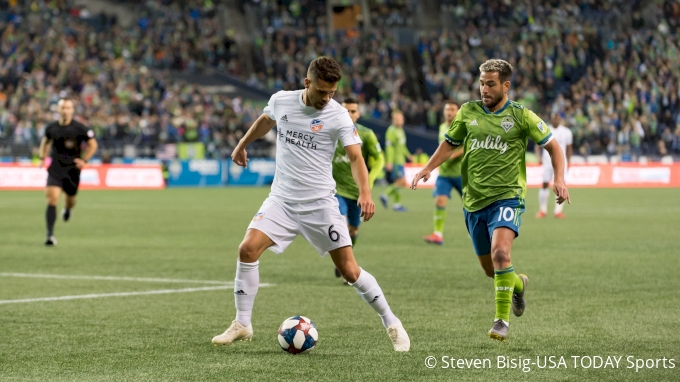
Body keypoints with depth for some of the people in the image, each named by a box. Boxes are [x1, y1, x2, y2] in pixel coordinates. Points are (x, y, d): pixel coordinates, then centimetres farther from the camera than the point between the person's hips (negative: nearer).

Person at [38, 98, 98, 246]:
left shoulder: (79, 128, -9)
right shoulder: (51, 128, 1)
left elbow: (93, 145, 0)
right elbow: (45, 141, 21)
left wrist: (84, 160, -10)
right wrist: (42, 158, 10)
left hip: (72, 170, 0)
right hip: (55, 169, 0)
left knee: (70, 199, 16)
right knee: (52, 199, -15)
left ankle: (67, 210, 56)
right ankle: (50, 235, -15)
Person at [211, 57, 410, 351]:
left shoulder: (338, 115, -11)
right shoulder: (281, 101, -2)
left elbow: (355, 156, -19)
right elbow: (265, 120, 22)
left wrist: (365, 192, -36)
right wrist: (242, 145, 32)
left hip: (320, 204, -3)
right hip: (282, 199, 3)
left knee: (349, 270, -5)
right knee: (248, 249, -16)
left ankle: (391, 324, 13)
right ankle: (242, 325, -3)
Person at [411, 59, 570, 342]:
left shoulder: (521, 116, -2)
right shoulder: (468, 112, 7)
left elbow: (552, 146, 5)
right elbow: (450, 143, 19)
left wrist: (559, 179, -8)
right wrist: (428, 168, 5)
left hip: (507, 196, -4)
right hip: (474, 201, 4)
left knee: (500, 252, -27)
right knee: (490, 269, 11)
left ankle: (502, 320, -20)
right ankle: (518, 284, 45)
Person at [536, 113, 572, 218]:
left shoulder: (566, 132, 6)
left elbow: (568, 148, 15)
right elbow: (538, 145, 9)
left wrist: (568, 162, 10)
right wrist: (539, 157, -7)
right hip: (547, 161, 0)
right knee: (545, 184, -1)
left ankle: (558, 211, -4)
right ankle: (543, 210, 10)